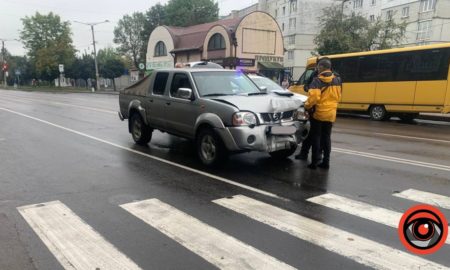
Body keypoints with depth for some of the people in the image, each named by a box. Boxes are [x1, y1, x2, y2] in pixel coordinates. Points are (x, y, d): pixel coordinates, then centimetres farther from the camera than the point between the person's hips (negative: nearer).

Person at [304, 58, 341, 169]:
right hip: (331, 114, 6)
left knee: (316, 137, 4)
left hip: (318, 113, -5)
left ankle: (315, 162, 6)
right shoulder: (337, 80, 6)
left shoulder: (317, 81, -15)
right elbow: (338, 97, 14)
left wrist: (307, 106, -8)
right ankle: (326, 162, 15)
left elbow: (314, 97, -24)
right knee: (326, 138, 12)